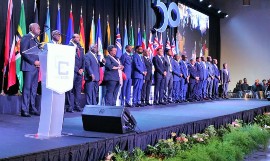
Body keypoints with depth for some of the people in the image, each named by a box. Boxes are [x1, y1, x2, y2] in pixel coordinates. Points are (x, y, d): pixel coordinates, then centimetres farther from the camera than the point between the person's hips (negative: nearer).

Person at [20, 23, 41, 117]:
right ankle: (24, 110, -4)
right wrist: (33, 62, -16)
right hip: (29, 67, -8)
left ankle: (32, 108, 16)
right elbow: (23, 52, -15)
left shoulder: (36, 39, 19)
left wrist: (39, 62, 4)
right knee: (27, 88, -7)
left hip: (36, 67, 9)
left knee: (34, 88, 10)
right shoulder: (26, 38, -6)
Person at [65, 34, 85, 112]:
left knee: (78, 89, 7)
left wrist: (82, 69, 0)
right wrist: (77, 70, -10)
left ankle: (77, 105, 12)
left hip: (80, 72, 6)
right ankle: (70, 106, -1)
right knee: (70, 89, -4)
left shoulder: (81, 48, 17)